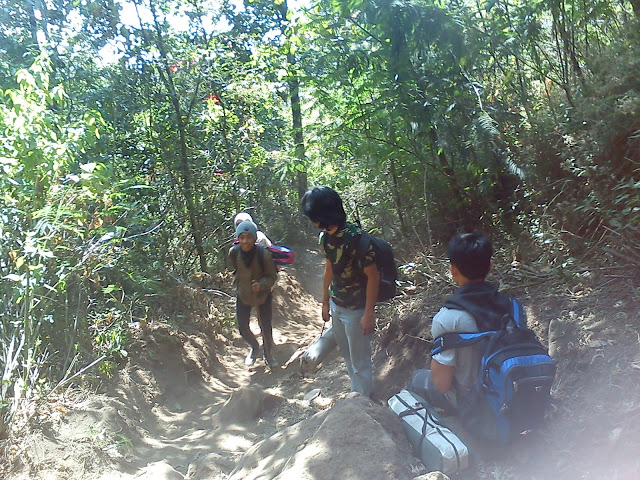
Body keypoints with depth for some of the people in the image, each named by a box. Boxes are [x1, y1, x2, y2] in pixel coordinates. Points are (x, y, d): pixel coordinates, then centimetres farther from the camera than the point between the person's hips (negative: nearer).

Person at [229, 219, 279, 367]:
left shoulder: (263, 254, -27)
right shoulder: (234, 253, -17)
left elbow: (272, 276, -17)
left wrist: (261, 284, -32)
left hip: (263, 295, -2)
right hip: (243, 295, 3)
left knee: (266, 327, 6)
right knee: (242, 327, 7)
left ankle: (267, 354, 36)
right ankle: (254, 348, 40)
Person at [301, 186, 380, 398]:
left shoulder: (354, 237, -25)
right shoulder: (325, 237, -1)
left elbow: (373, 276, -22)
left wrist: (369, 314, -21)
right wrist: (325, 301, 16)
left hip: (356, 309, -8)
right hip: (336, 306, 8)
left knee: (360, 361, 7)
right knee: (347, 356, 22)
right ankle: (356, 393, 40)